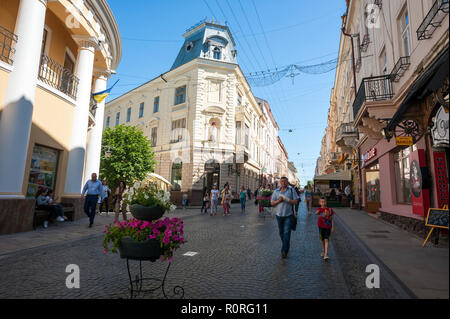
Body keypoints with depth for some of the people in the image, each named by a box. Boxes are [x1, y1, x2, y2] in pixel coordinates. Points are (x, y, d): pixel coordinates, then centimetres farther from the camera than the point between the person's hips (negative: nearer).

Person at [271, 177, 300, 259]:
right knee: (281, 233, 13)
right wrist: (278, 200, -13)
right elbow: (272, 203, 6)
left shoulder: (291, 190, 1)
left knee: (286, 232, -10)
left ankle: (284, 251, -7)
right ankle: (286, 246, 34)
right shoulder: (276, 191, 6)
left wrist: (286, 200, -17)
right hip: (279, 215, 3)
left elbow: (296, 201, -4)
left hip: (288, 215, -3)